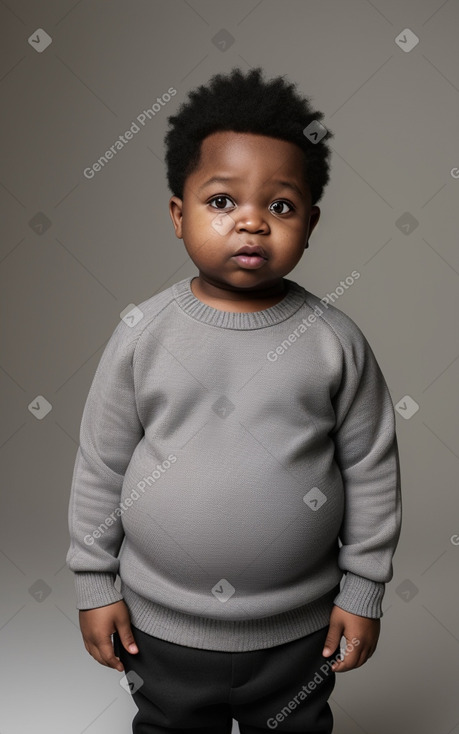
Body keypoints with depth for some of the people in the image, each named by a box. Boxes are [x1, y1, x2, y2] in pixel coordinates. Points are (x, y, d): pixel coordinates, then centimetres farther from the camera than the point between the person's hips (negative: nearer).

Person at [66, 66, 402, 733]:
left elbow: (373, 469, -4)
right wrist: (95, 584, 0)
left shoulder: (335, 340, -12)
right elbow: (100, 466, -4)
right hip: (162, 626, 1)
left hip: (298, 630, 0)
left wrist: (363, 590, 0)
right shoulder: (142, 334, -13)